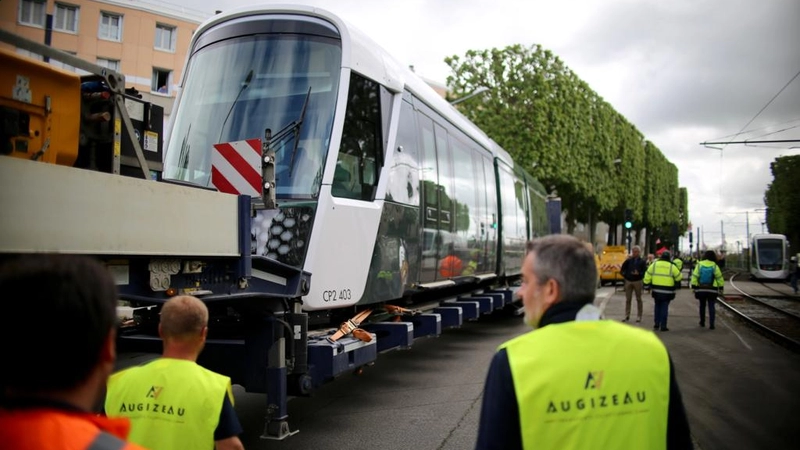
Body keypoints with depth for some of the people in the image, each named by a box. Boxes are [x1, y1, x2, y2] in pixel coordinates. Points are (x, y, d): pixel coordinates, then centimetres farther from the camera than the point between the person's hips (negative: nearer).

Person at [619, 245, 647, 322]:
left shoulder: (642, 262, 1)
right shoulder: (628, 260, 7)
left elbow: (645, 271, -6)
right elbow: (622, 270, 9)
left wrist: (639, 274, -21)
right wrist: (625, 275, -5)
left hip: (637, 281, -2)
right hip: (628, 281, 2)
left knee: (638, 299, 4)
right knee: (627, 299, 5)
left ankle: (639, 316, 10)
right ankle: (627, 316, 10)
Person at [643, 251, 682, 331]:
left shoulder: (654, 265, 0)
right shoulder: (672, 266, -5)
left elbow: (647, 276, 1)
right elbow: (678, 277, 5)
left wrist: (647, 284, 12)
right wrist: (677, 285, 23)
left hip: (656, 290, 2)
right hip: (667, 291, -2)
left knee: (657, 307, 17)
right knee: (664, 308, 4)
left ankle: (656, 324, 18)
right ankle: (663, 326, 4)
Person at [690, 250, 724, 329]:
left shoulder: (699, 265, -3)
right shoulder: (714, 266, -4)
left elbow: (694, 276, -6)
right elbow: (719, 278, -2)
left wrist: (693, 287, -2)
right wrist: (721, 288, 7)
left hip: (701, 289, 1)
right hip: (712, 290, -1)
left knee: (702, 305, 15)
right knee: (711, 306, 2)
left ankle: (702, 322, 23)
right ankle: (711, 324, -5)